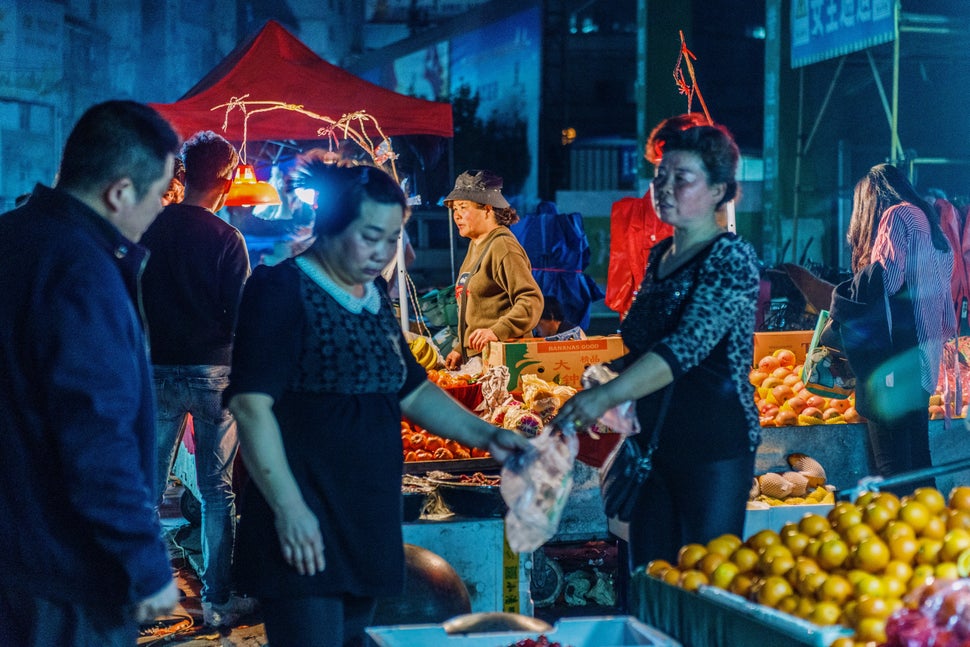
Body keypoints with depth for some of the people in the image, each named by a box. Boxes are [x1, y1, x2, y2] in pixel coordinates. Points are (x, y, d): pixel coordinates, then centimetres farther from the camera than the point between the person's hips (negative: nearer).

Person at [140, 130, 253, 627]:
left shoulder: (149, 227, -2)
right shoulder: (226, 239, -11)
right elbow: (240, 314, -9)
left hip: (157, 368, 3)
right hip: (213, 370, -3)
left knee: (148, 484, 10)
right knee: (217, 490, 6)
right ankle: (218, 600, 10)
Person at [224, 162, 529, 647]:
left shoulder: (374, 296, 14)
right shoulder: (281, 290, -9)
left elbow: (411, 390, 23)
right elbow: (251, 405, -16)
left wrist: (485, 436, 10)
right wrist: (288, 508, -20)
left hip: (367, 528, 8)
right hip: (305, 530, -8)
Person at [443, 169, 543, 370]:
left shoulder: (502, 247, -11)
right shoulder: (476, 246, 18)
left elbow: (531, 300, -21)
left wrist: (497, 332, -30)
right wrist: (460, 349, 22)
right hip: (475, 357, 9)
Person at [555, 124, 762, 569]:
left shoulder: (731, 258, -12)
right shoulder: (658, 255, 12)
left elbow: (687, 345, -26)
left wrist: (607, 396, -36)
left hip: (714, 443, -7)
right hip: (653, 441, 7)